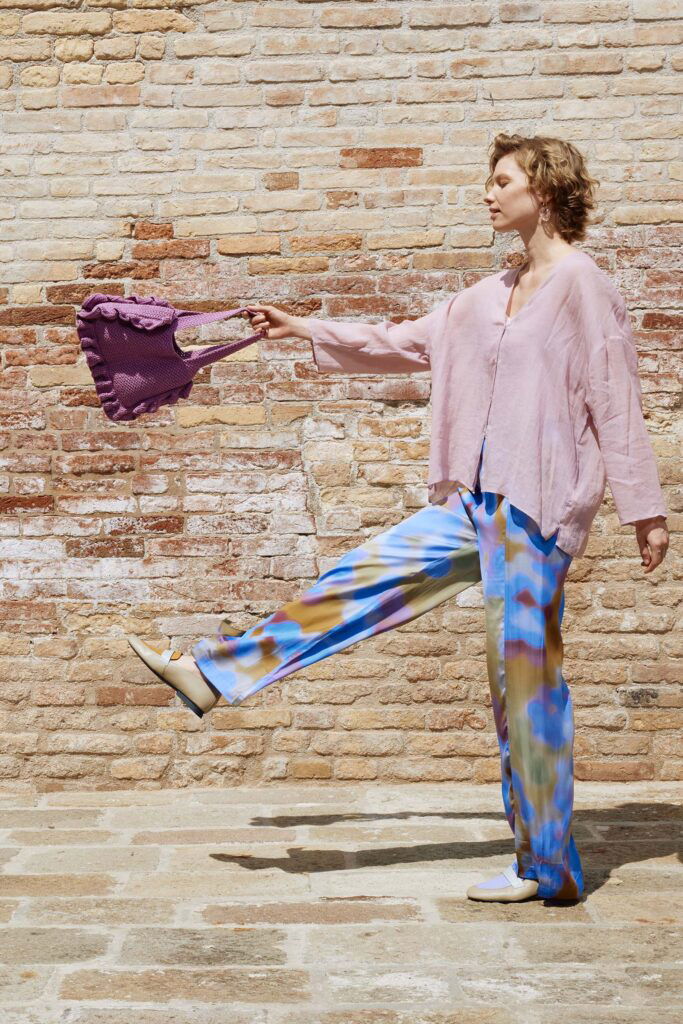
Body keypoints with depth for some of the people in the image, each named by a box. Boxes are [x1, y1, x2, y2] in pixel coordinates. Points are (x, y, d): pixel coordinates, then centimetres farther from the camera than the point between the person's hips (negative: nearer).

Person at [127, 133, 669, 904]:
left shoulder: (582, 284, -7)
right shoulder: (492, 295, 17)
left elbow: (616, 403, -9)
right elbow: (407, 341, 25)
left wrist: (644, 509, -9)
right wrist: (306, 330, 27)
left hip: (539, 507, -8)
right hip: (479, 501, 8)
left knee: (525, 674, -4)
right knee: (357, 581, 8)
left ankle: (547, 868, 8)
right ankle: (215, 673, 19)